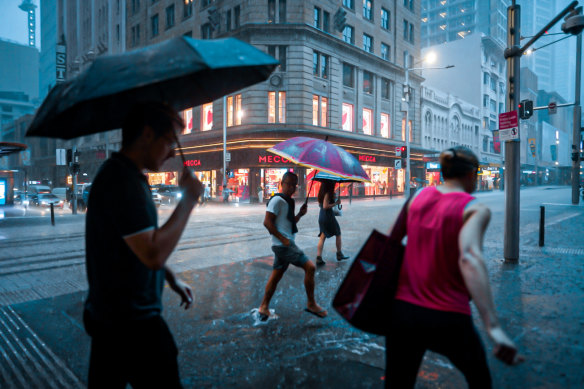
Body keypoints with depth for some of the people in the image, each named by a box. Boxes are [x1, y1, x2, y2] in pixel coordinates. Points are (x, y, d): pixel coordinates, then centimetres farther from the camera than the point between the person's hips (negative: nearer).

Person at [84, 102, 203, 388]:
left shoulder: (121, 174, 10)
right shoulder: (122, 180, -23)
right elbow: (154, 254, -30)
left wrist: (172, 279, 15)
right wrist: (189, 199, -22)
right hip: (131, 322, -10)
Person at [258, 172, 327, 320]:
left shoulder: (288, 202, 17)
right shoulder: (277, 200, -12)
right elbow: (267, 222, -17)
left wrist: (300, 214, 6)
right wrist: (283, 239, -19)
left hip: (284, 245, 10)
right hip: (283, 245, -10)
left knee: (276, 276, 14)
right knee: (310, 267, -10)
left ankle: (264, 307, 24)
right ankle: (311, 304, 2)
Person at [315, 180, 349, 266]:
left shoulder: (322, 193, 9)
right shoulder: (328, 193, -16)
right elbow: (325, 206, -23)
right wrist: (336, 203, -15)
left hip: (321, 216, 8)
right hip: (328, 216, -8)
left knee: (322, 237, 6)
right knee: (338, 234, 12)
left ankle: (319, 257, -1)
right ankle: (339, 254, 23)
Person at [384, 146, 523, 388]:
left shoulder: (420, 195, 3)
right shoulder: (475, 209, -11)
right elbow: (469, 258, -28)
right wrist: (493, 327, -35)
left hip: (402, 312, 4)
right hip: (448, 321, -3)